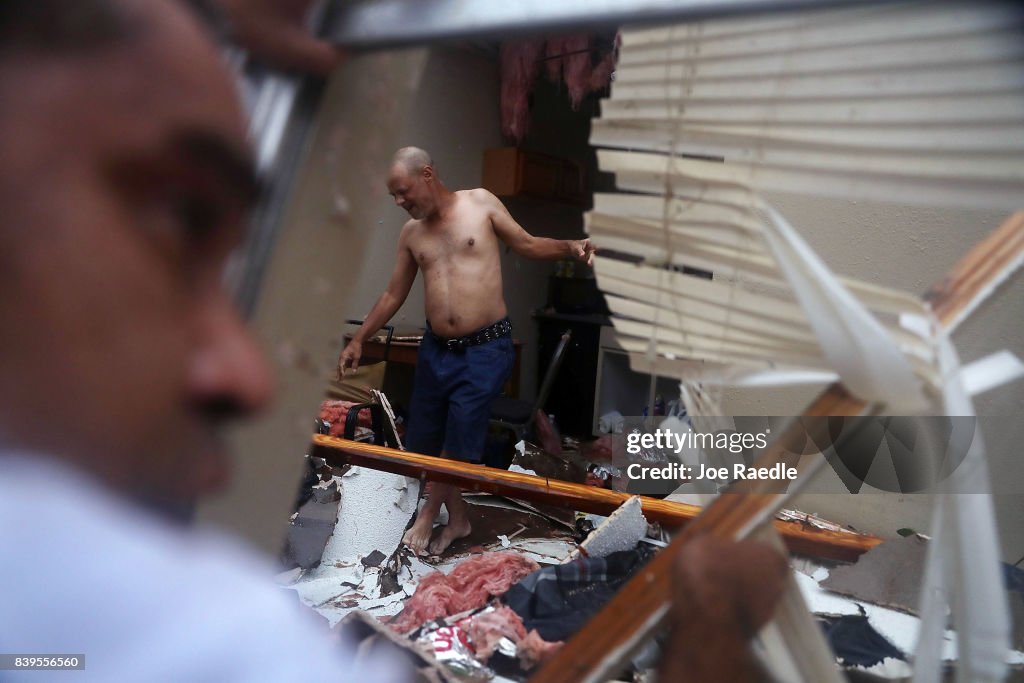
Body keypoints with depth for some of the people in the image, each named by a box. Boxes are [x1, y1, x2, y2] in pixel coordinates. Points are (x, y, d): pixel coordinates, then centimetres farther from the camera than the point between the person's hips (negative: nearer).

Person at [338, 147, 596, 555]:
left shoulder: (481, 203, -1)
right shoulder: (411, 233, 9)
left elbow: (527, 245, 5)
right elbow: (393, 295, 15)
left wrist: (569, 247, -13)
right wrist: (359, 339, 15)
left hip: (486, 349, -5)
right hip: (436, 349, 5)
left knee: (459, 440, -1)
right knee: (425, 440, 9)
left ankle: (427, 516, 22)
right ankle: (457, 518, 30)